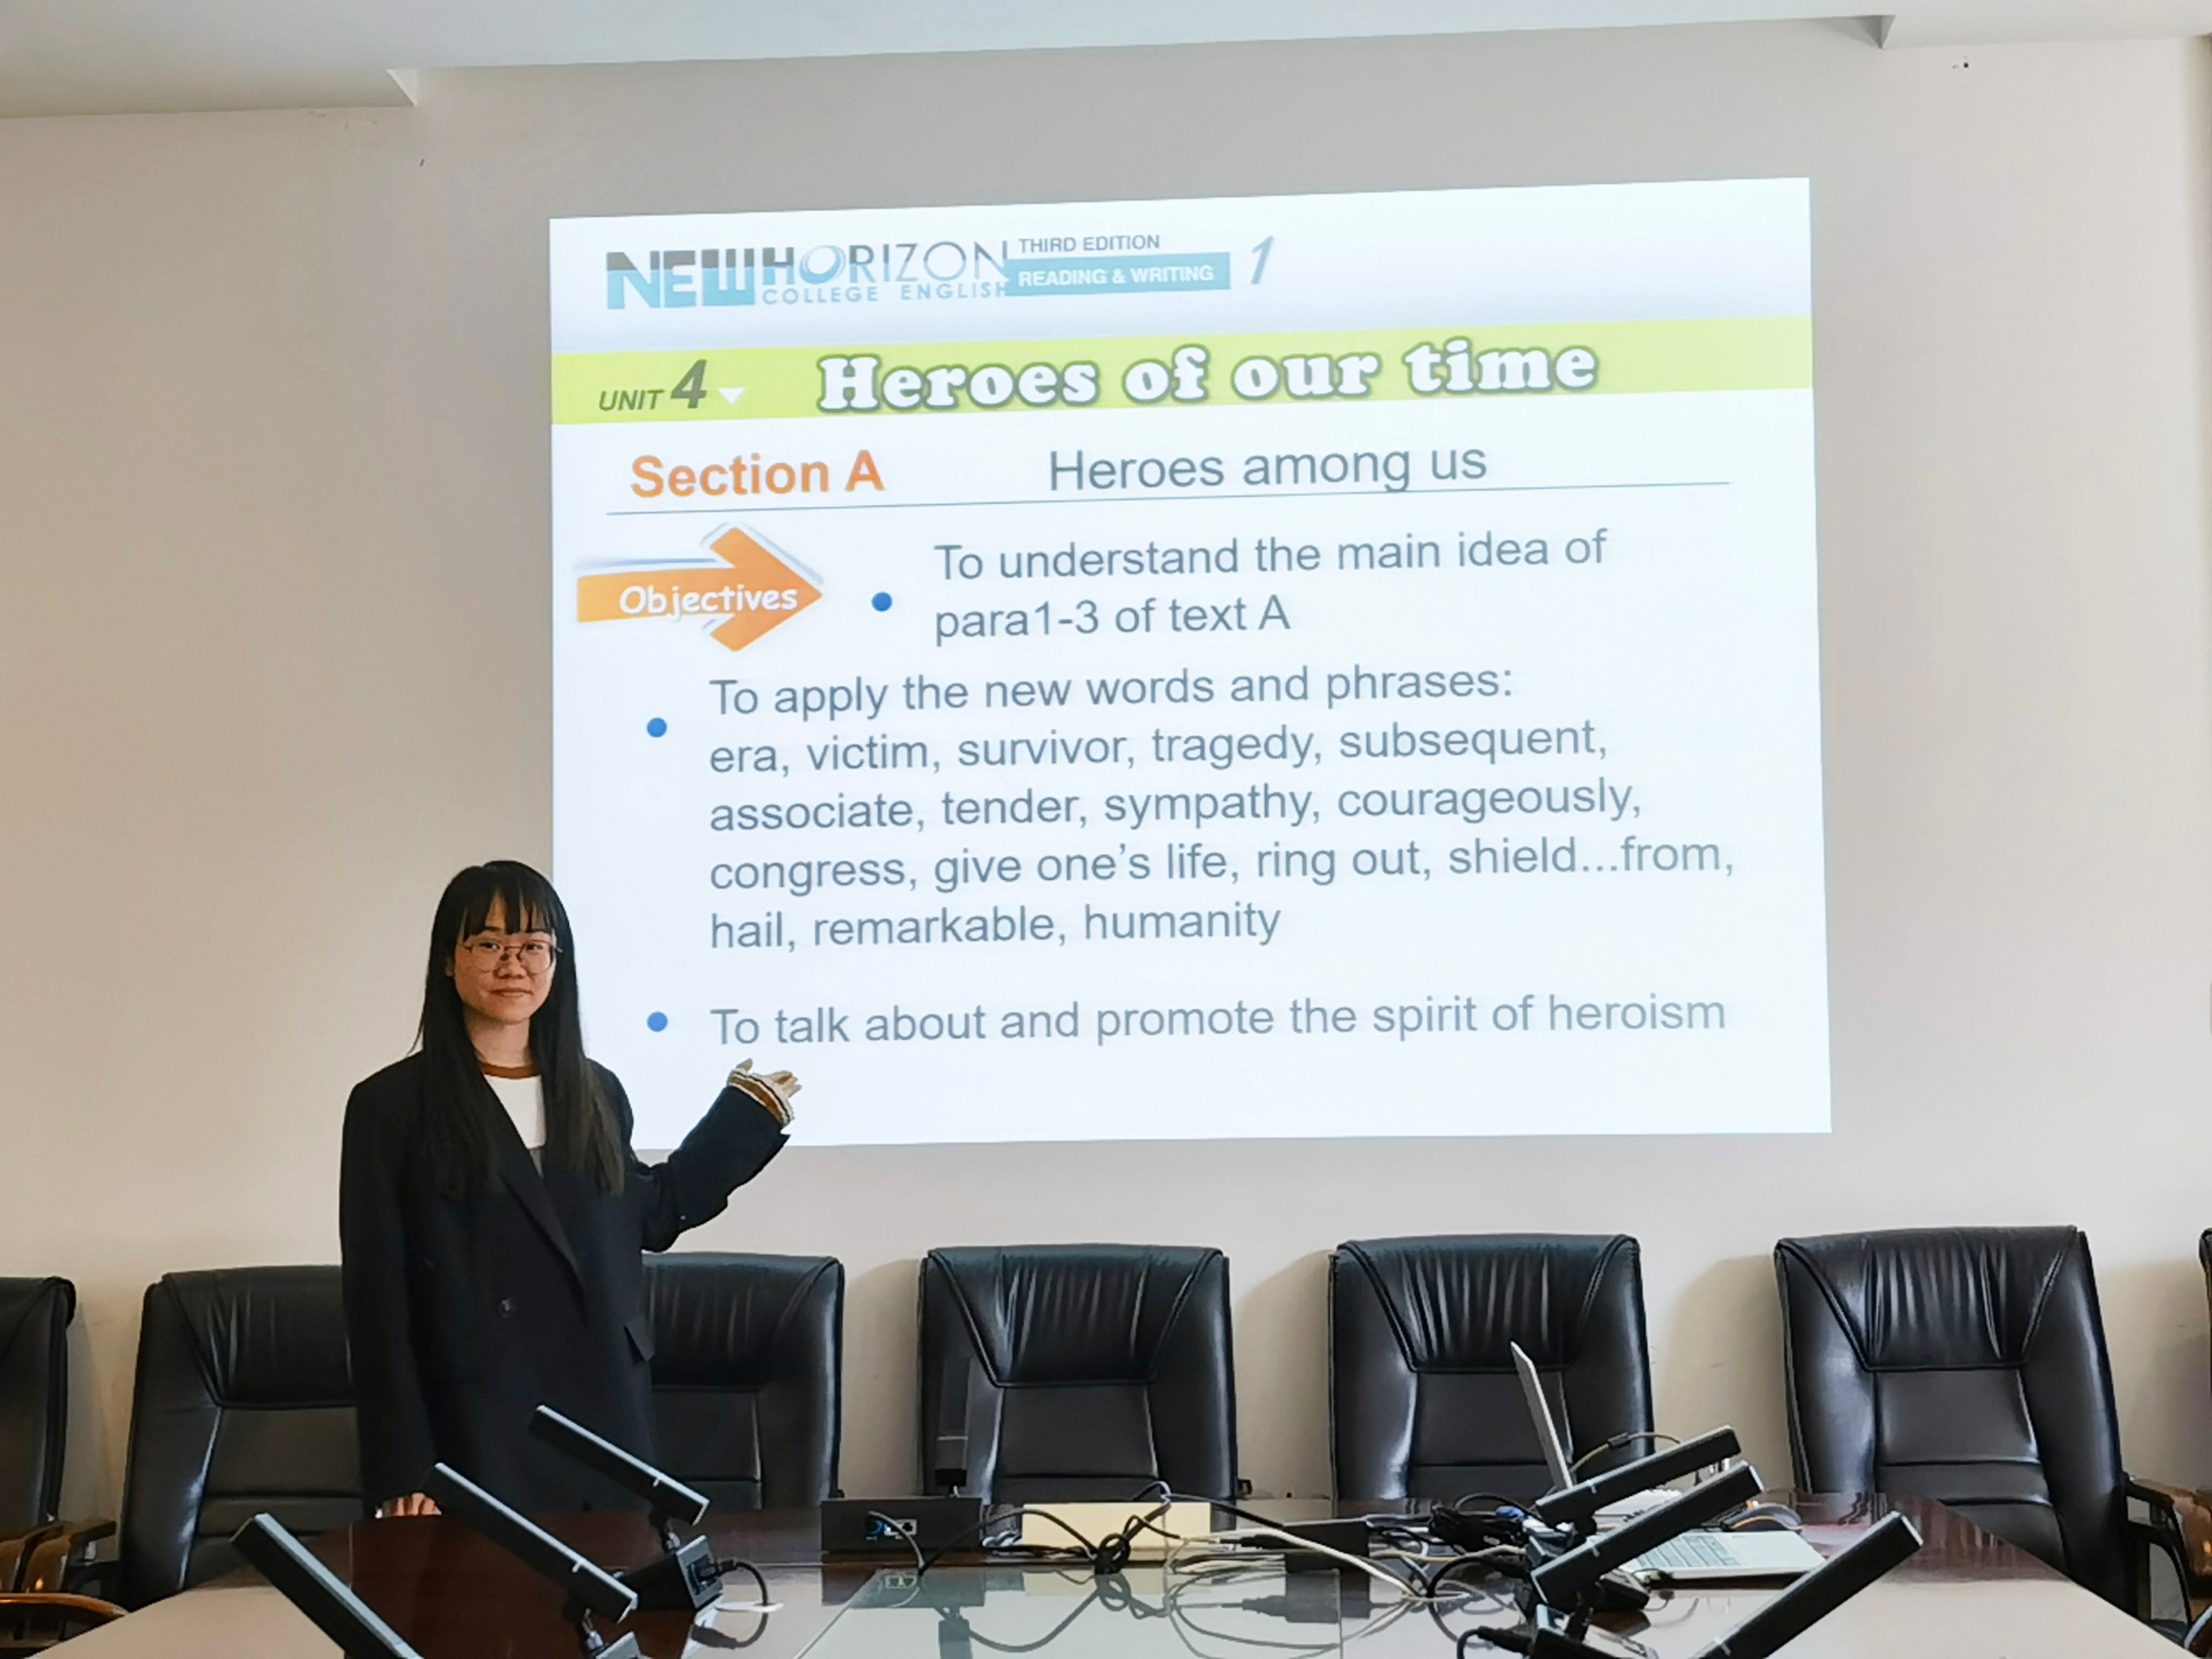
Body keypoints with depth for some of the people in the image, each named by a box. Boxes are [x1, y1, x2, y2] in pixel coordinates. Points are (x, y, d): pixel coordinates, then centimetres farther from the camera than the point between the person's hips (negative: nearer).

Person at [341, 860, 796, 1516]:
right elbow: (378, 1302, -6)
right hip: (478, 1436, -4)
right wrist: (401, 1473, -9)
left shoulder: (596, 1093, 9)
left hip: (609, 1416, 4)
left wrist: (744, 1118, 22)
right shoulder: (392, 1105, -4)